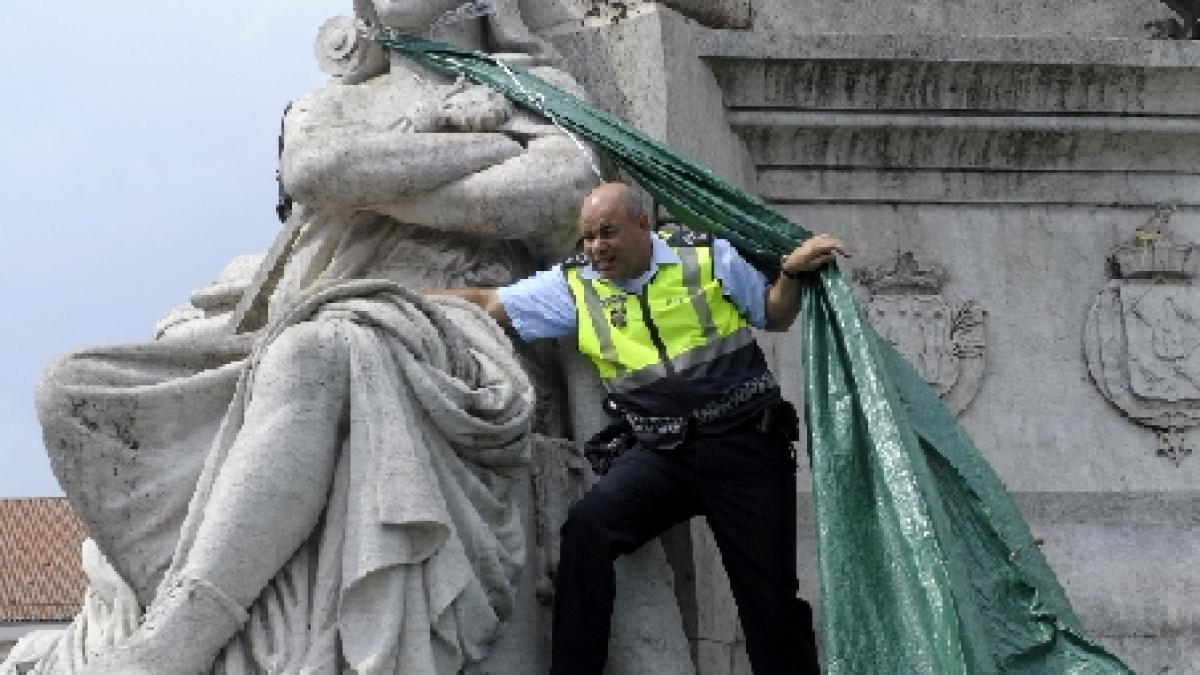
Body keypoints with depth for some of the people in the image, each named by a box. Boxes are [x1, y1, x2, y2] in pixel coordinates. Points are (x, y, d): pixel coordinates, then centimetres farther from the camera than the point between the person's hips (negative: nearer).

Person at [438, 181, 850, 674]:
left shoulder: (708, 258, 1)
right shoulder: (574, 285, 5)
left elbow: (775, 317, 14)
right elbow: (485, 302, 5)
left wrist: (793, 273, -5)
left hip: (746, 445, -1)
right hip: (662, 454, 1)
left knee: (769, 590, -2)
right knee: (587, 526, -25)